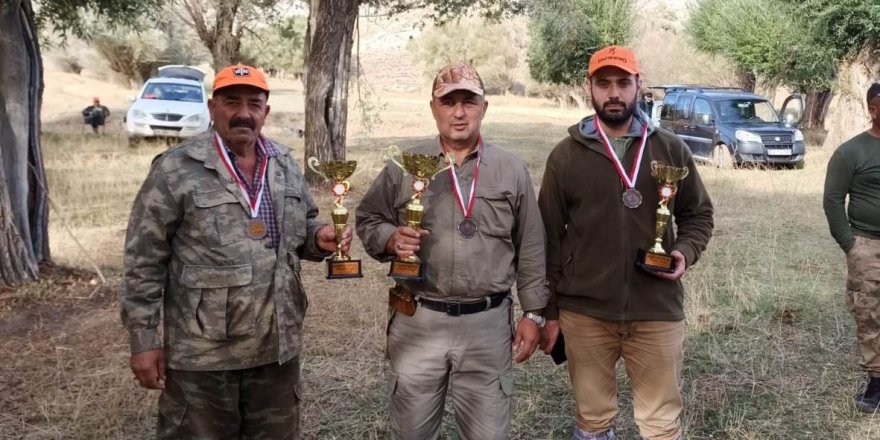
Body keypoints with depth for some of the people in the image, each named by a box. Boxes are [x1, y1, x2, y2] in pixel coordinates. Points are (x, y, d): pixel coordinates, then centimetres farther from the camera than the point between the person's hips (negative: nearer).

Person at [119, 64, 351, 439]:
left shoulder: (285, 165, 6)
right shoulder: (175, 169, -10)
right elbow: (144, 260, -8)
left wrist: (319, 238, -5)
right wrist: (143, 339, -9)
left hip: (277, 347, 5)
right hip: (202, 353, -4)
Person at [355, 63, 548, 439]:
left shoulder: (512, 170, 3)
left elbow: (530, 248, 6)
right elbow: (367, 220, 8)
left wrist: (533, 313, 5)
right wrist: (391, 239, -14)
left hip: (487, 324, 0)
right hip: (418, 322, 0)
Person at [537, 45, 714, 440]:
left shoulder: (671, 149, 3)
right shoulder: (565, 155, 1)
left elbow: (698, 214, 13)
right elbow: (548, 237, 3)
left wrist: (685, 252, -9)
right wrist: (550, 311, 2)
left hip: (658, 311, 0)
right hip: (584, 312, 0)